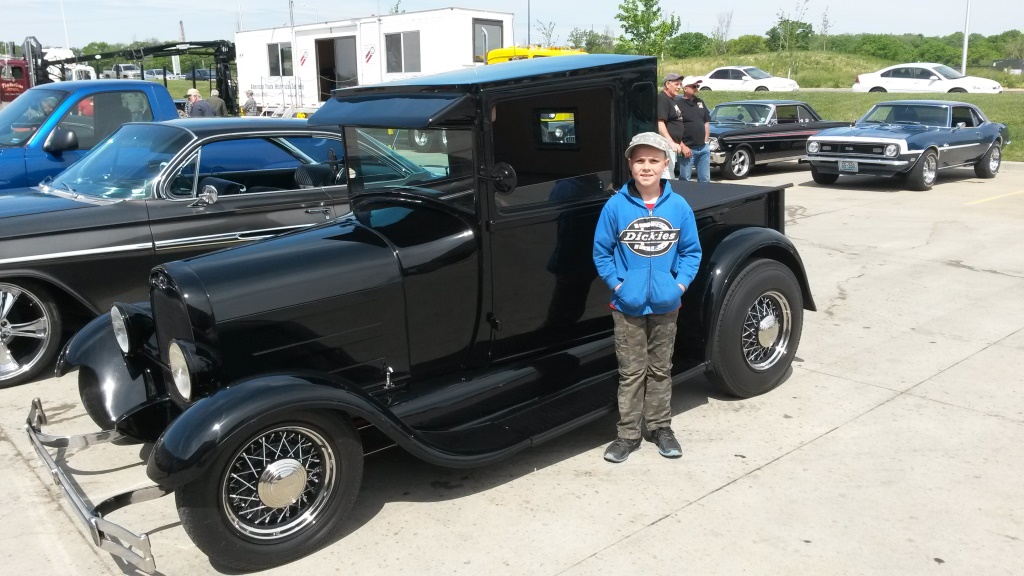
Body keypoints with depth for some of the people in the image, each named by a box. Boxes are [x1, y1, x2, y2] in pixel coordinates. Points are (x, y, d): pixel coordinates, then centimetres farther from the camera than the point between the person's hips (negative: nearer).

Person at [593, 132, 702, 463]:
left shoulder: (679, 207, -5)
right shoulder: (616, 206, -9)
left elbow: (691, 251, 3)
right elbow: (602, 252, -2)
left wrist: (680, 284, -8)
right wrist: (617, 285, -9)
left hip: (665, 305, 2)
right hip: (628, 306, -1)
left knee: (660, 369, 16)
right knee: (631, 371, 8)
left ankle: (661, 428, 32)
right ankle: (628, 434, 20)